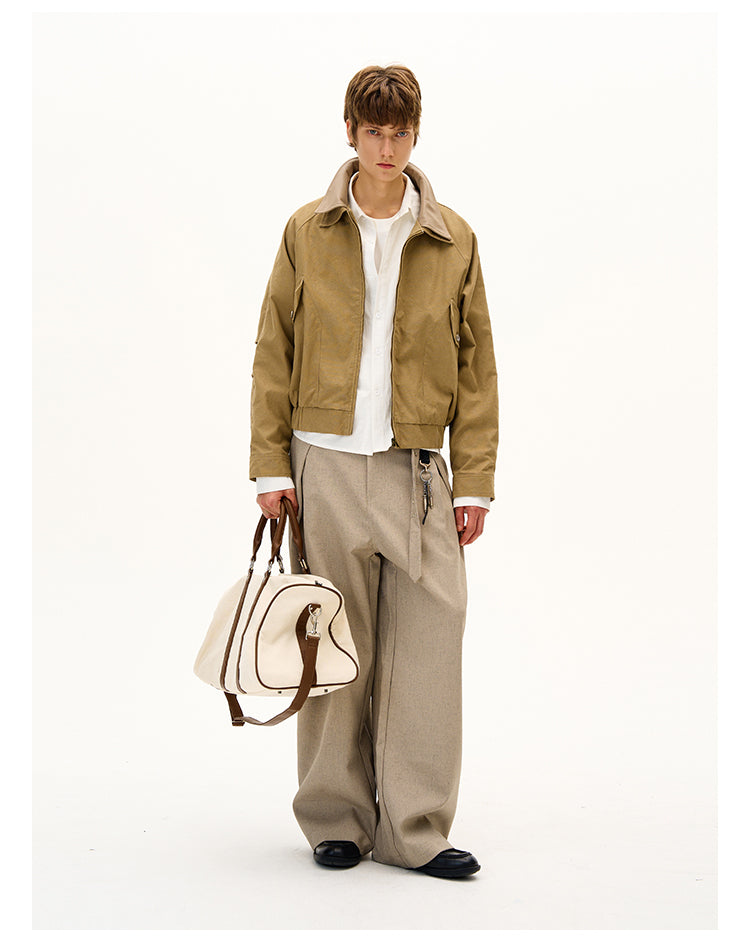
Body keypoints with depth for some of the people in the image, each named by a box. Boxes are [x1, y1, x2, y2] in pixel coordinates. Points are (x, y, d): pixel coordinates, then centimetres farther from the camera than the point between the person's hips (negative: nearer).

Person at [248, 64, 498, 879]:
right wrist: (270, 465, 0)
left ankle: (415, 830, 7)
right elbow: (273, 354, 7)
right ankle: (337, 823, 16)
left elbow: (476, 369, 8)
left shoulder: (454, 241, 8)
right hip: (325, 465, 0)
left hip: (417, 472, 1)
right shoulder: (308, 232, 6)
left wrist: (474, 479, 3)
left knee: (426, 647, -3)